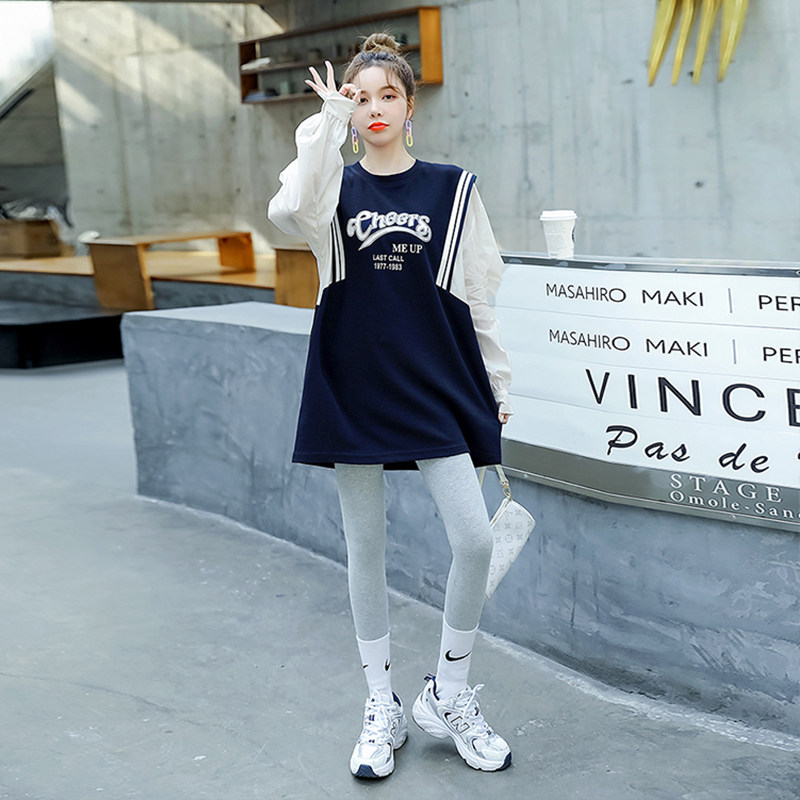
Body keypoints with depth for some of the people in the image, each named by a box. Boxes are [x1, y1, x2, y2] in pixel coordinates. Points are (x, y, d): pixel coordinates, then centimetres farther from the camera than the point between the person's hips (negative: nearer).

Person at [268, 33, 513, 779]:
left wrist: (498, 383, 7)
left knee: (474, 540, -8)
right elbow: (292, 210, -22)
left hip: (438, 383, 0)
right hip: (353, 385, 0)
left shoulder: (452, 188, 5)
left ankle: (448, 694, 14)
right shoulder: (335, 186, 4)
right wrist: (327, 121, -17)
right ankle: (382, 707, 22)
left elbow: (477, 291, 7)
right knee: (366, 548, 7)